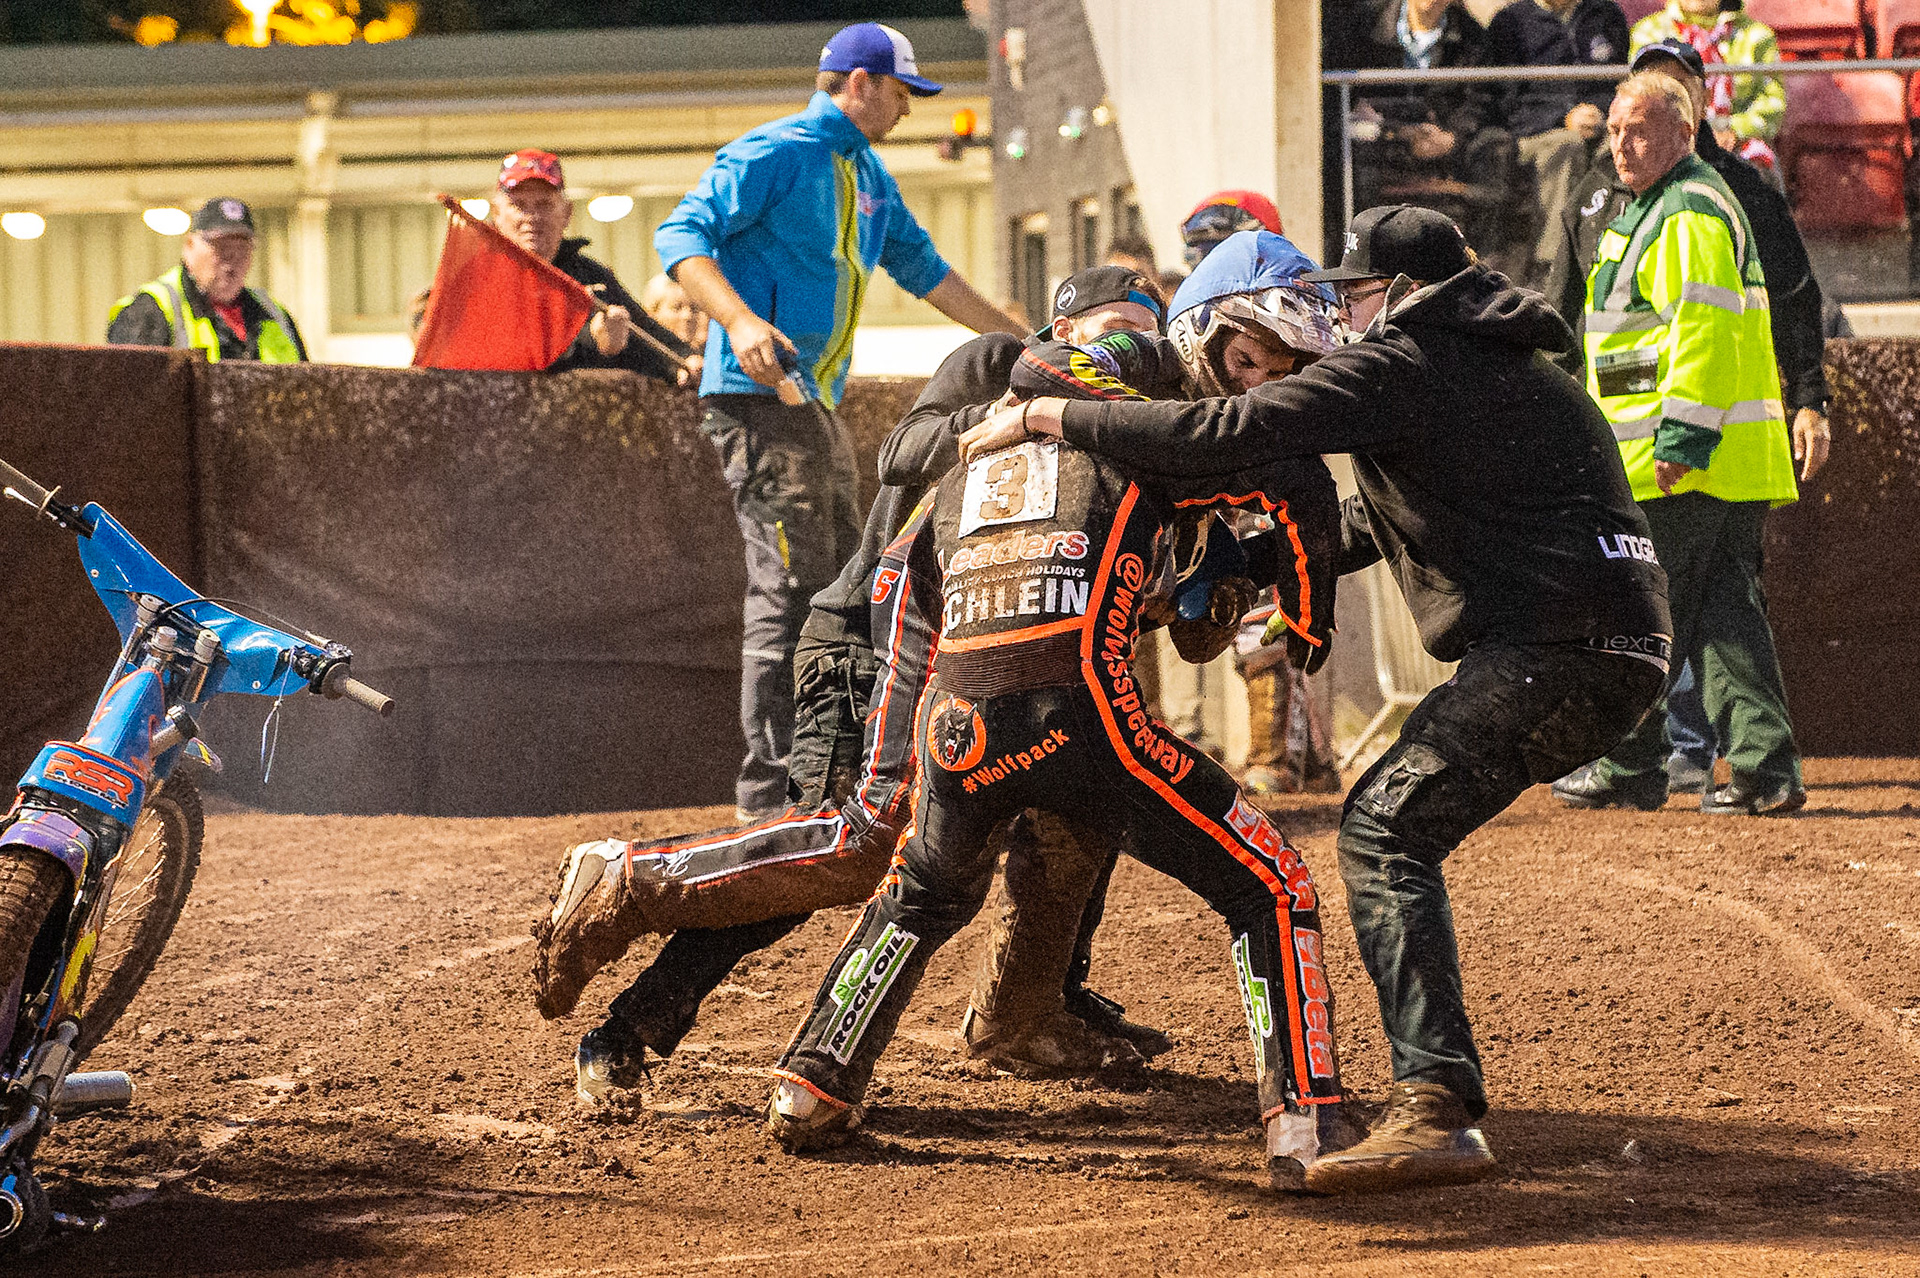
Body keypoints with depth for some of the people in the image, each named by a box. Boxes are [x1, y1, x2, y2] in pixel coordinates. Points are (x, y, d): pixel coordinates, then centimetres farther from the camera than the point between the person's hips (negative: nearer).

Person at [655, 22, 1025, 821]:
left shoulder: (867, 176, 20)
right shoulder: (774, 155, -9)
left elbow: (923, 268, 30)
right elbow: (682, 235, -17)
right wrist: (740, 321, -32)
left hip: (820, 406, 10)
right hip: (760, 397, -10)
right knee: (791, 590, -13)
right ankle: (773, 797, -12)